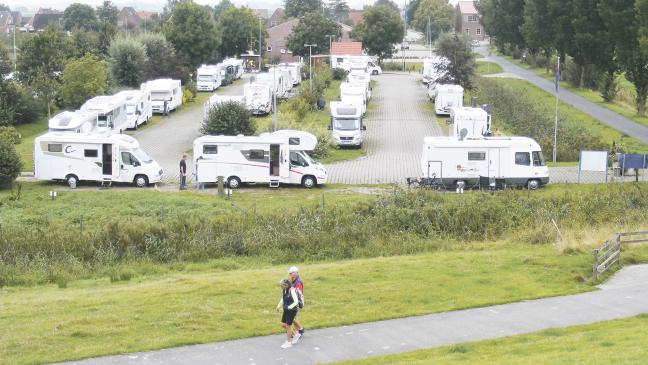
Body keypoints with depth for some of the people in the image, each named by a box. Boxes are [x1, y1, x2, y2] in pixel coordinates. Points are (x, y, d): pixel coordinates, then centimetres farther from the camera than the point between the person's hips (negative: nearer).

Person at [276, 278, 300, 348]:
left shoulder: (292, 290, -21)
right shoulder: (284, 291, 3)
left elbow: (296, 301, -23)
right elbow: (283, 299, 18)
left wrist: (289, 307, -28)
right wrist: (279, 306, 5)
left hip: (292, 310, -8)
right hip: (286, 310, 8)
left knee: (288, 326, 1)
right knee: (283, 325, 11)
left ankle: (289, 342, 16)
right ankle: (296, 335, 29)